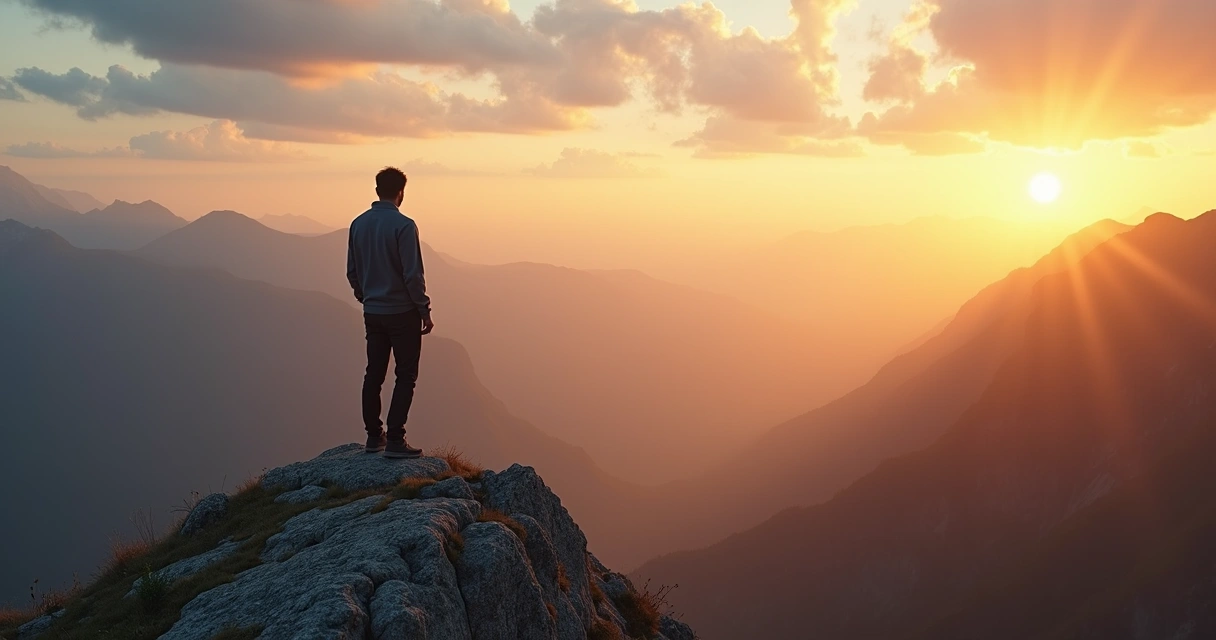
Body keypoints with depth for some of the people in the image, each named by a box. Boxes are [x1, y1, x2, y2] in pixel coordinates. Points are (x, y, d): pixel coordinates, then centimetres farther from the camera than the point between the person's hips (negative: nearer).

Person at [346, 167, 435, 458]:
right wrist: (424, 310, -8)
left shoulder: (358, 224, 4)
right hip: (402, 313, -6)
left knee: (374, 374, 14)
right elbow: (413, 275, -17)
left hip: (372, 312, 6)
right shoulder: (403, 225, -16)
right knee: (406, 376, 1)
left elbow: (352, 271, 11)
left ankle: (374, 435, 20)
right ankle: (395, 440, -4)